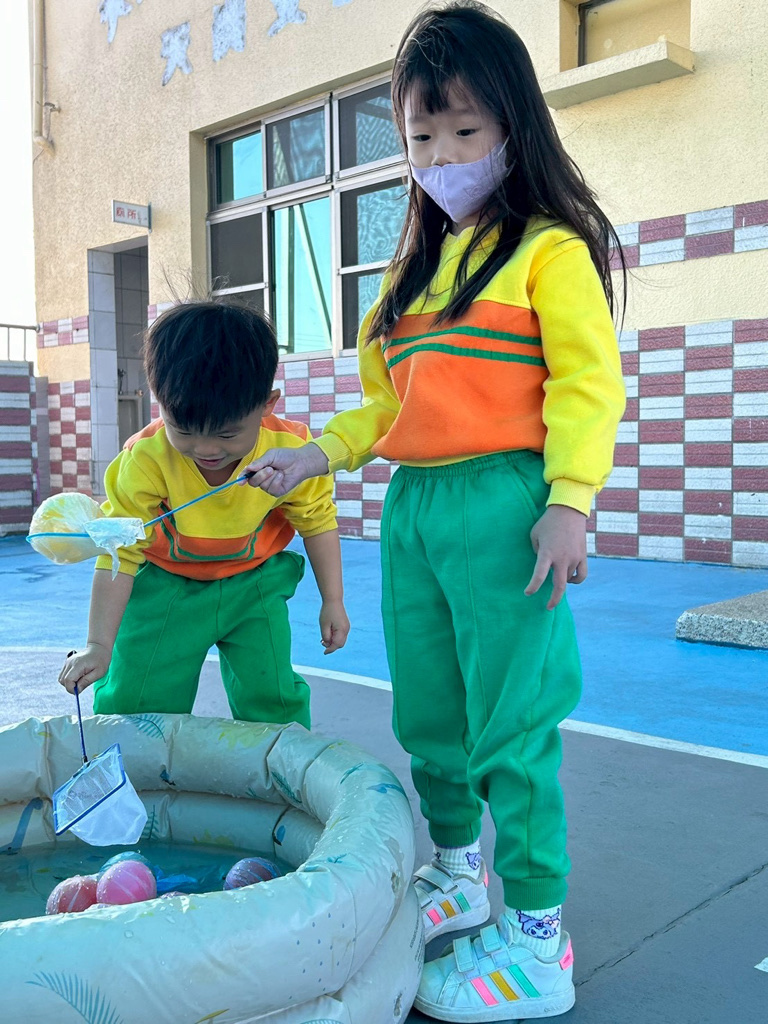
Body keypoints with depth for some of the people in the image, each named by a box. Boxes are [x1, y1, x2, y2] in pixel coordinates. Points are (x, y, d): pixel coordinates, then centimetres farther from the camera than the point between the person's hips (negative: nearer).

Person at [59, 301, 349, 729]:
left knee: (272, 700, 1)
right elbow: (120, 552, -21)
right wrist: (99, 645, -21)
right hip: (165, 586, -1)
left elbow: (318, 521, -6)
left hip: (255, 585, 1)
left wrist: (333, 603, -1)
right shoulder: (145, 461, -29)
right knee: (134, 703, -1)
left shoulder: (291, 453, -24)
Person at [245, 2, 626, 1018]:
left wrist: (569, 501, -20)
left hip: (503, 505, -7)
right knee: (428, 718, 16)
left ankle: (535, 943, 12)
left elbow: (586, 381, -10)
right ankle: (457, 873, 38)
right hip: (412, 506, 8)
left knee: (512, 726, -3)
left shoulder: (549, 248, -2)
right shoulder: (418, 265, 20)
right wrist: (320, 453, 9)